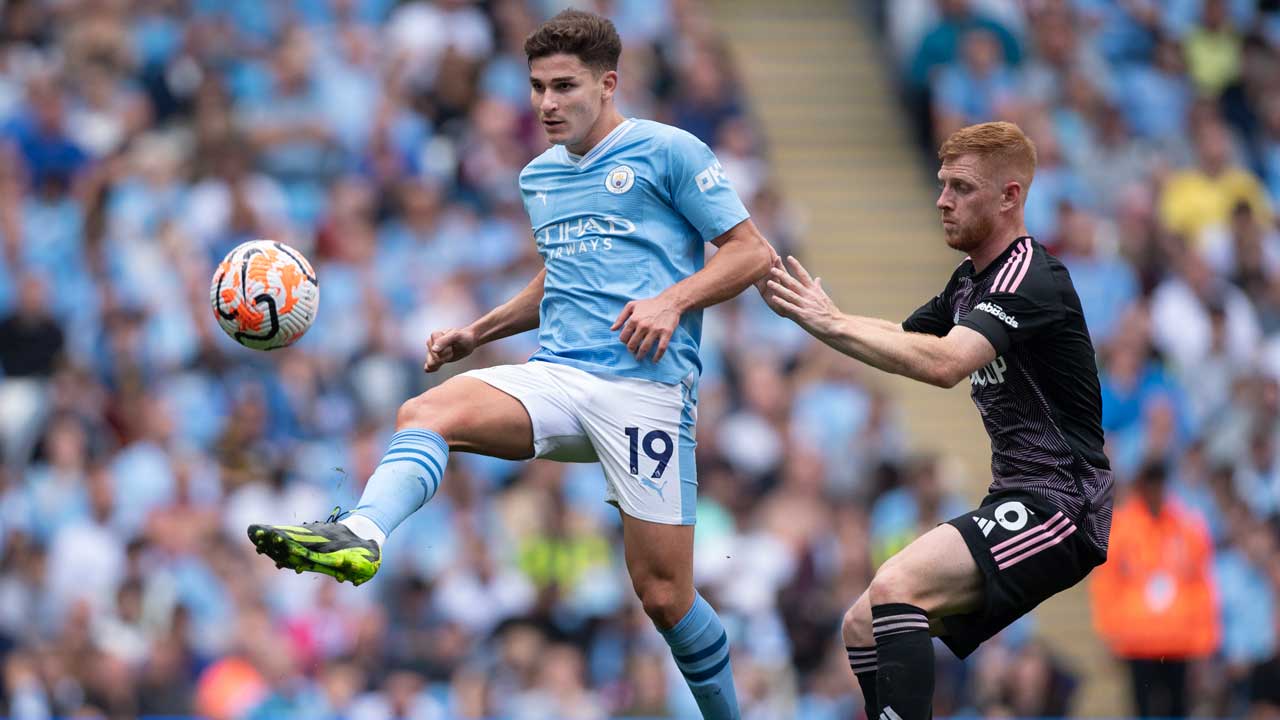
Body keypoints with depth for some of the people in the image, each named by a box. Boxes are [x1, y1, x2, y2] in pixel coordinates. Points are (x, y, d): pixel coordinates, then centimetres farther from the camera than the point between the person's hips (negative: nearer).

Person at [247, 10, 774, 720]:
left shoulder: (667, 152, 1)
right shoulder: (539, 177, 21)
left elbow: (753, 252, 0)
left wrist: (673, 300, -15)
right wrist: (477, 332, 25)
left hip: (645, 386, -5)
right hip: (555, 376, 5)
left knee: (663, 594, -8)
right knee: (426, 412, -26)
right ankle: (360, 535, -53)